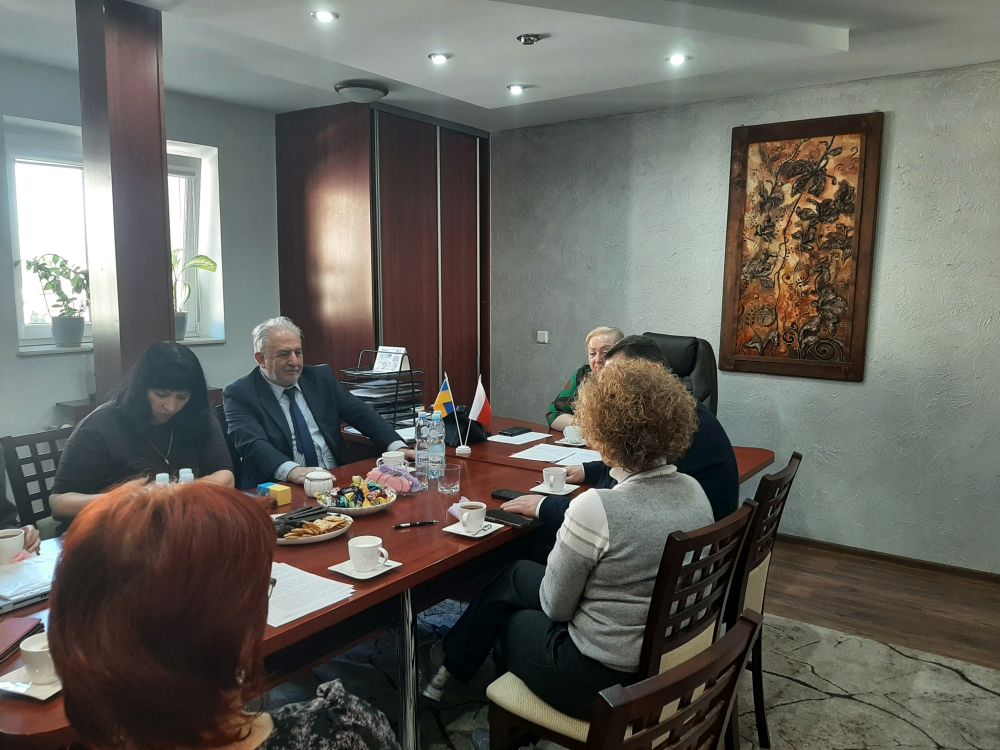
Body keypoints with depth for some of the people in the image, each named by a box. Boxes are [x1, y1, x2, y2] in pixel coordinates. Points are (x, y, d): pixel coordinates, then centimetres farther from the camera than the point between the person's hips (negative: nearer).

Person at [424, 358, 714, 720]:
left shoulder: (595, 509, -29)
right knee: (521, 574, 23)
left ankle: (451, 666, 47)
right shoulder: (695, 492, -6)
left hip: (601, 679, -7)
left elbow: (555, 607, -15)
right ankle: (457, 661, 44)